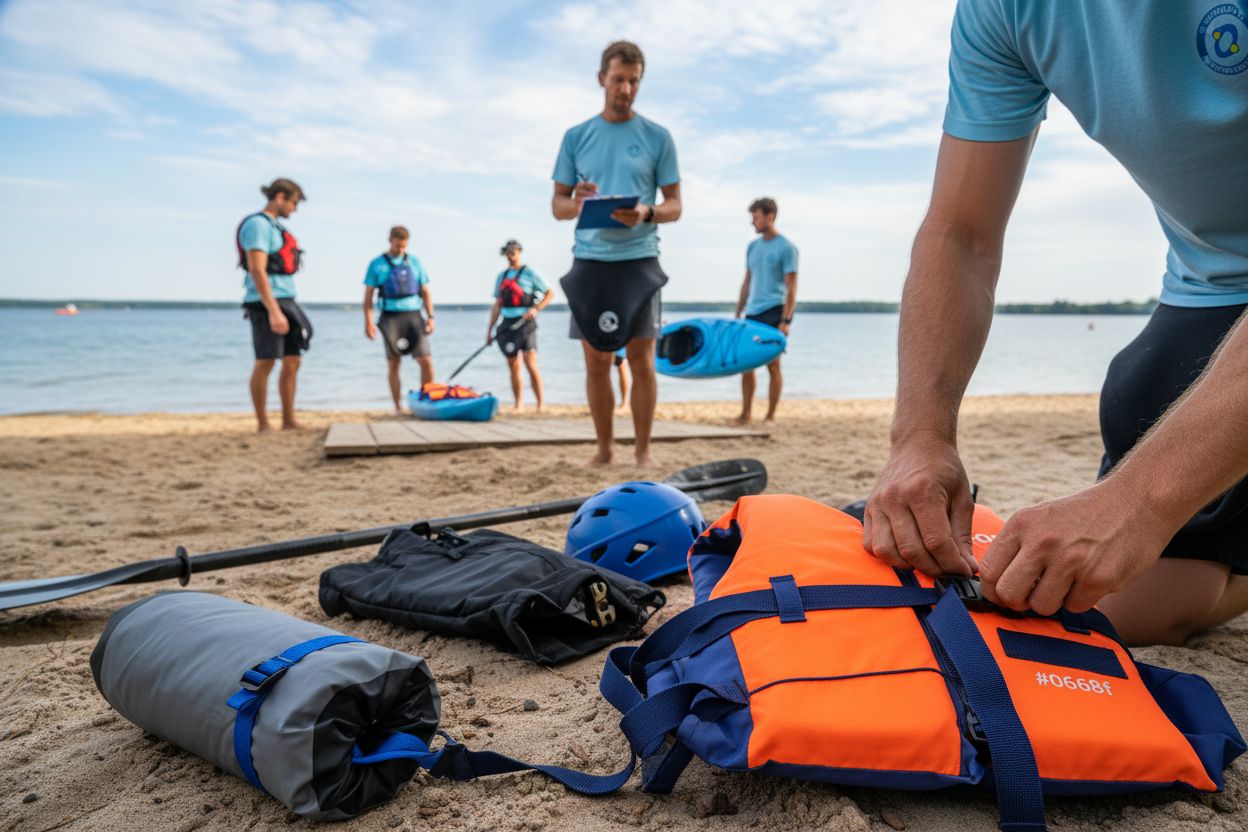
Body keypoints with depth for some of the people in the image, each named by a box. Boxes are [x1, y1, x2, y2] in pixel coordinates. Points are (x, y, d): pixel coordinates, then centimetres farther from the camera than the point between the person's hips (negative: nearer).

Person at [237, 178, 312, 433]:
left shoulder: (275, 227, 18)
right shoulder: (258, 224, -11)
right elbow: (257, 270, -19)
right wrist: (273, 311, -24)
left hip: (286, 300, 9)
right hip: (266, 302, -9)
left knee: (293, 361, 7)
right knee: (265, 363, -5)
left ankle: (289, 421, 13)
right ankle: (262, 425, 2)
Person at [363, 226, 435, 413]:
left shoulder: (415, 262, 11)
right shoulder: (377, 264, 5)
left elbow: (425, 292, 13)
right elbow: (368, 295, 4)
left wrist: (430, 316, 2)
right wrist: (368, 322, -5)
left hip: (413, 315, 1)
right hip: (390, 317, -1)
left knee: (426, 361, -7)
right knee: (394, 365, 2)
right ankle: (398, 407, 9)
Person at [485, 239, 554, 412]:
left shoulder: (530, 272, 1)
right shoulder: (501, 276, 16)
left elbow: (550, 294, -2)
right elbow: (497, 305, 18)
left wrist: (535, 309, -16)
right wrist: (490, 328, 13)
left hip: (525, 323, -5)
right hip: (507, 324, 5)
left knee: (531, 366, -12)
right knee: (513, 367, 6)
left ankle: (540, 405, -7)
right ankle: (518, 404, 12)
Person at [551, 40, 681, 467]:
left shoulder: (657, 137, 6)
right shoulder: (576, 137, 11)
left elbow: (674, 205, 6)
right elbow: (557, 204, 11)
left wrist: (646, 212, -16)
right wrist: (577, 204, -12)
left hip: (639, 260, -1)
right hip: (589, 260, 2)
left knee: (642, 360, -2)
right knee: (596, 362, 4)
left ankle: (643, 449, 9)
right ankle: (604, 447, 17)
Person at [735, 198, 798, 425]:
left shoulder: (786, 248, -5)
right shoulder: (753, 247, 14)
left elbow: (791, 287, -8)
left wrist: (786, 320, -15)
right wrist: (738, 314, 16)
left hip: (774, 312, -6)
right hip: (752, 313, 6)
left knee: (772, 364, -2)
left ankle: (771, 416, 6)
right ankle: (746, 412, 12)